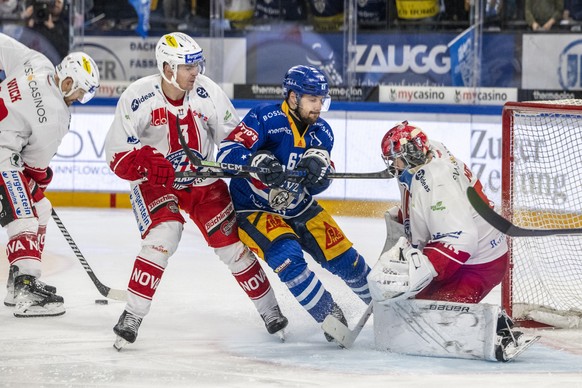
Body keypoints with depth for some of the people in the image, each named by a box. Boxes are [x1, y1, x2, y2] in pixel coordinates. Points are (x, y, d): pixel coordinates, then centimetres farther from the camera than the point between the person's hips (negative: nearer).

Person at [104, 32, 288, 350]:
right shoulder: (138, 97, -21)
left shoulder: (207, 92, -14)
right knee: (163, 237, -27)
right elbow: (118, 155, -21)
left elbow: (234, 134, -1)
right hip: (155, 182, -3)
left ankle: (269, 310, 19)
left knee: (232, 242, 1)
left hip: (202, 180, 3)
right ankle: (132, 316, -19)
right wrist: (147, 164, -40)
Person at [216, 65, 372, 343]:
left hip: (298, 207, 6)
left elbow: (318, 185, -6)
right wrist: (258, 163, -49)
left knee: (343, 257, 5)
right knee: (286, 256, -29)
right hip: (254, 210, -6)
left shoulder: (322, 132, -3)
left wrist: (319, 166, -29)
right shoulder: (265, 118, -22)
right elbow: (227, 153, -31)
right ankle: (329, 316, -16)